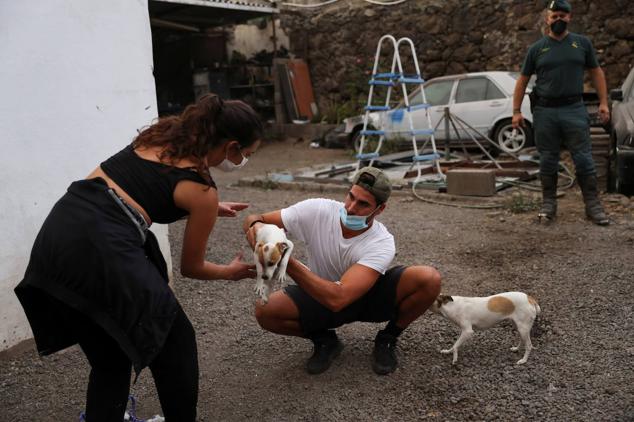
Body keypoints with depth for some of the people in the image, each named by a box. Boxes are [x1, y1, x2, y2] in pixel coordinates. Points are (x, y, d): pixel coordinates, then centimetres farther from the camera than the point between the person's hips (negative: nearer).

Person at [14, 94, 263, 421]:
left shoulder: (163, 132, 15)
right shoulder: (202, 190, -2)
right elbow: (190, 267, 10)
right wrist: (231, 272, 29)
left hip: (56, 233, 8)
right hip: (102, 249, -8)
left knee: (109, 360, 22)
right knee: (176, 344, 14)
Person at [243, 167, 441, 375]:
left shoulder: (382, 244, -31)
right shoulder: (317, 210, -24)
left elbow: (338, 298, -42)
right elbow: (253, 219, -17)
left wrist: (286, 261, -48)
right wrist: (256, 226, -43)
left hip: (370, 297, -1)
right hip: (322, 296, 2)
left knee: (429, 279, -28)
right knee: (264, 311, -27)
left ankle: (387, 340, 1)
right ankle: (325, 340, 4)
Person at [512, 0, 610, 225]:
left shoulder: (582, 43, 8)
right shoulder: (537, 48, 7)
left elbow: (596, 72, 12)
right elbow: (522, 80, 8)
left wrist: (603, 102, 3)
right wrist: (516, 111, 0)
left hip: (574, 109, 0)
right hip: (545, 111, 0)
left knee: (584, 159, -2)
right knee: (548, 161, 6)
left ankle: (593, 205, 4)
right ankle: (549, 203, 16)